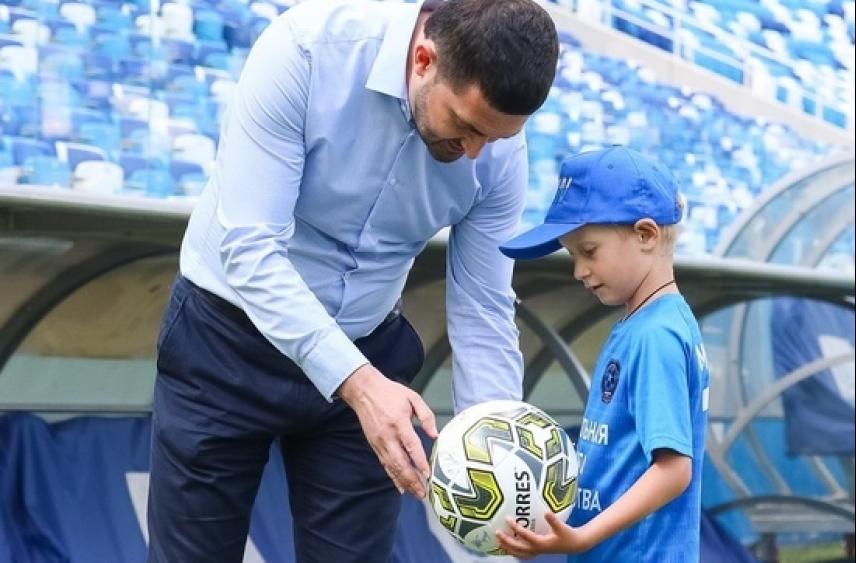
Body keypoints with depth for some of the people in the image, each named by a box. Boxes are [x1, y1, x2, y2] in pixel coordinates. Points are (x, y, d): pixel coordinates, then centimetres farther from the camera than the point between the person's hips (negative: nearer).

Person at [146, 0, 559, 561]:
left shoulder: (500, 154, -14)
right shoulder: (307, 49, -26)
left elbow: (483, 313, -6)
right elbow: (249, 246, -29)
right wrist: (357, 383, -38)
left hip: (366, 354, 3)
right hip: (229, 335, -3)